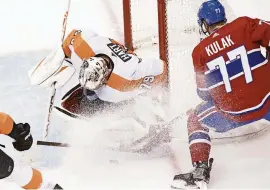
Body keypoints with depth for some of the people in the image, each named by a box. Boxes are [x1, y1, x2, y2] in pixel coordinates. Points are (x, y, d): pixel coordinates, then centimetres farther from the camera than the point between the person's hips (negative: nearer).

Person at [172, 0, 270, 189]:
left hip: (234, 111, 0)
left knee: (196, 120, 23)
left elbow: (205, 93, 8)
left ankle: (200, 171, 12)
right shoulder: (244, 25, -1)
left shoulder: (200, 51, 2)